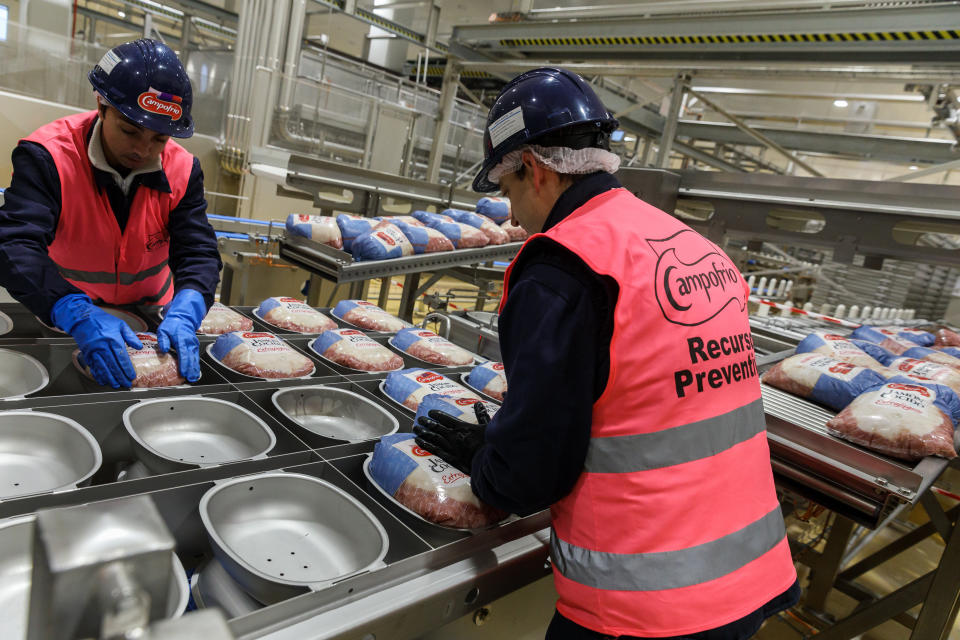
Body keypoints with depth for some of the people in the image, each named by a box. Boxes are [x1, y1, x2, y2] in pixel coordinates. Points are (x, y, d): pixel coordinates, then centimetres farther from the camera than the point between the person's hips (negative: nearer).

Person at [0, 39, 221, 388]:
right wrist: (80, 316, -47)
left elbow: (198, 252, -14)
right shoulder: (48, 157, -19)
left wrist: (184, 313, -35)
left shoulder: (182, 170, -9)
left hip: (149, 315, 3)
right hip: (58, 320, -2)